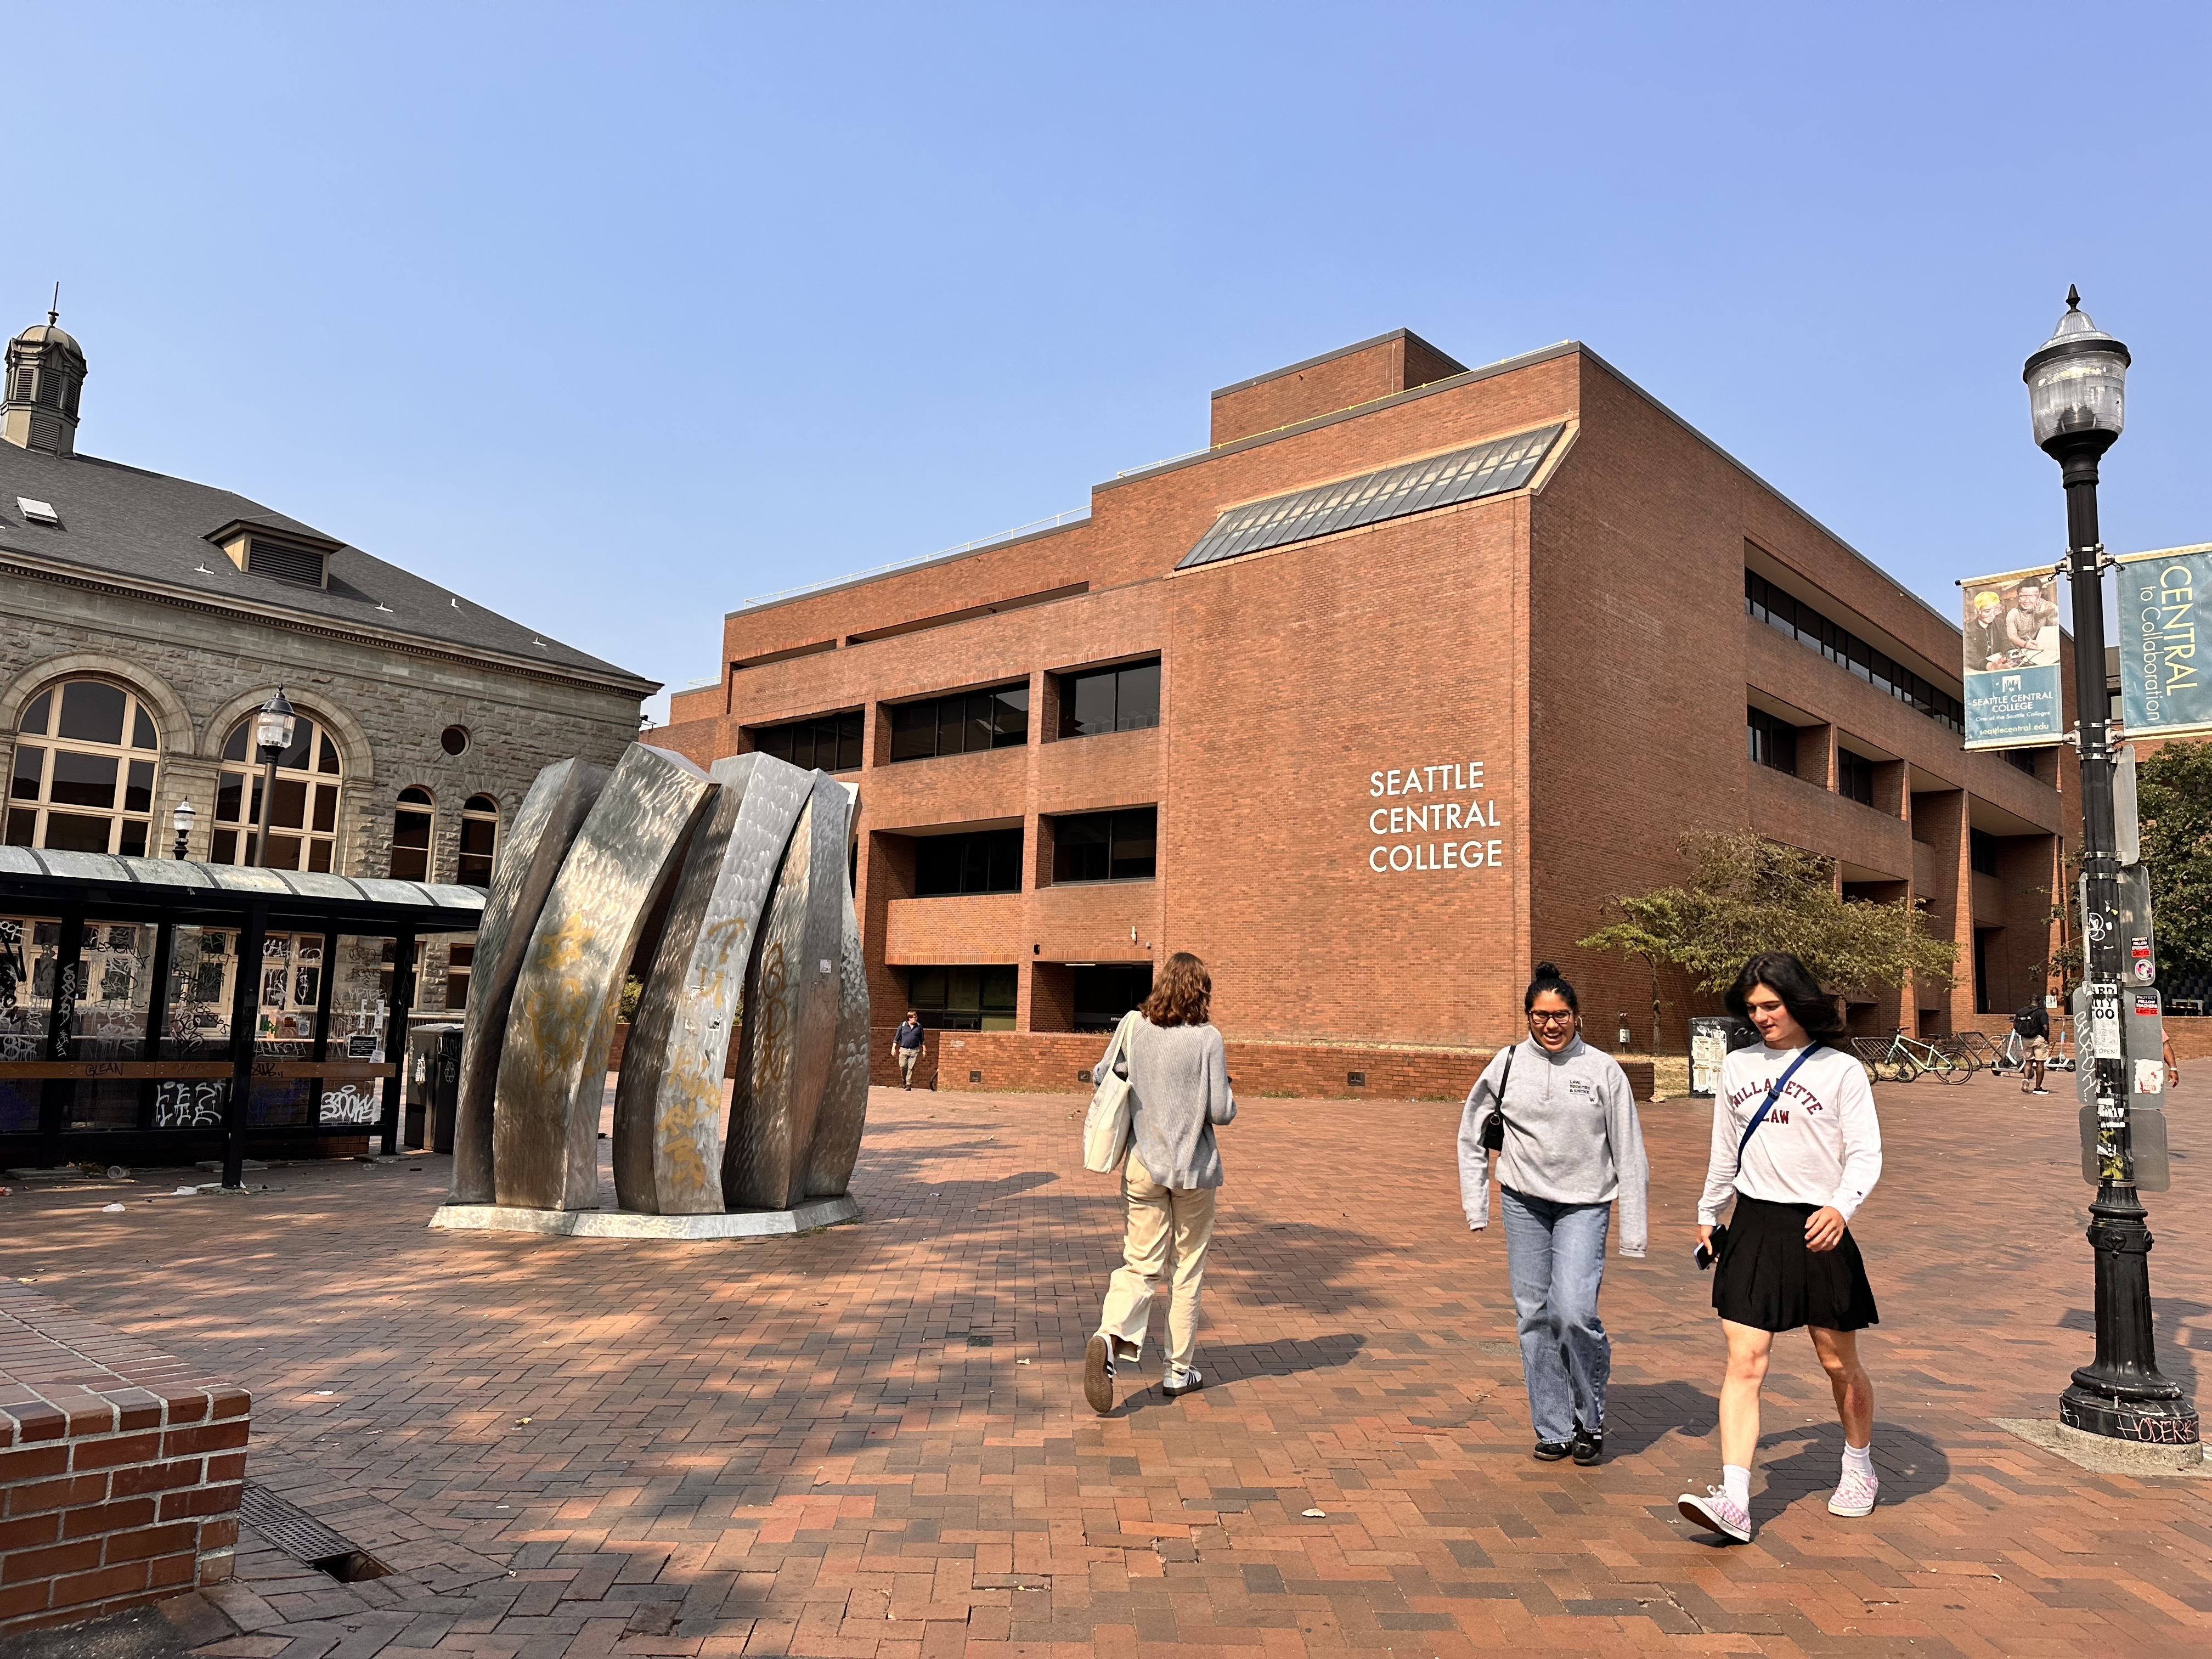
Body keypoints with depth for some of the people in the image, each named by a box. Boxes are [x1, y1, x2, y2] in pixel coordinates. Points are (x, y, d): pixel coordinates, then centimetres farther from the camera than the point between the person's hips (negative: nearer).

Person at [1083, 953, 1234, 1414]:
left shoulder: (1136, 1031, -3)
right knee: (1187, 1272, 12)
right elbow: (1221, 1112, -13)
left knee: (1139, 1264, 7)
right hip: (1194, 1168, -2)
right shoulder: (1207, 1038, -12)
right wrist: (1229, 1102, 9)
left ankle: (1111, 1337, -19)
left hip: (1143, 1165, 2)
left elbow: (1100, 1077, 7)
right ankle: (1179, 1370, 21)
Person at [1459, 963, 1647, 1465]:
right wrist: (1475, 1202, 7)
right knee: (1535, 1315, 5)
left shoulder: (1603, 1070, -4)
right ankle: (1554, 1429, 19)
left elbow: (1629, 1153, 0)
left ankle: (1590, 1418, 10)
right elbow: (1471, 1133, 12)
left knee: (1574, 1311, -15)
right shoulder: (1507, 1065, 1)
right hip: (1523, 1203, 3)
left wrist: (1632, 1229, -1)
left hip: (1584, 1206, -2)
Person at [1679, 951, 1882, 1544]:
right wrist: (1707, 1213, 26)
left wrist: (1841, 1207, -26)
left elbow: (1866, 1153, -9)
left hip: (1816, 1229, -2)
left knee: (1840, 1364, 13)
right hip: (1753, 1226, 3)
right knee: (1744, 1365, -7)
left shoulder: (1841, 1069, -3)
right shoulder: (1738, 1067, 9)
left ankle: (1859, 1468, 39)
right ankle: (1734, 1500, -12)